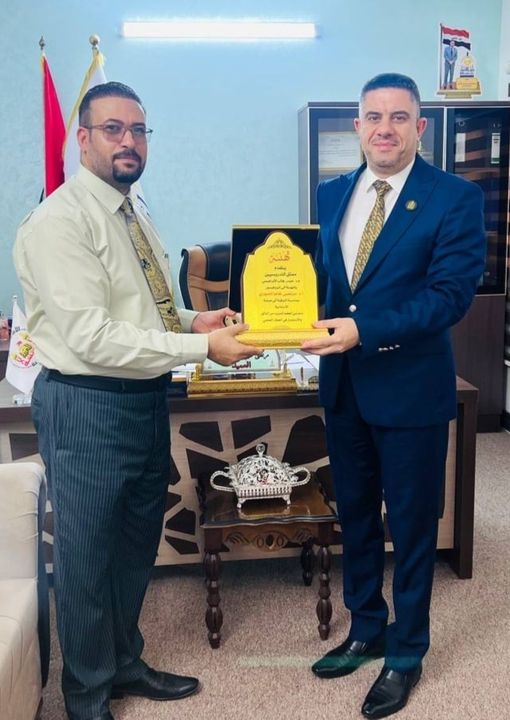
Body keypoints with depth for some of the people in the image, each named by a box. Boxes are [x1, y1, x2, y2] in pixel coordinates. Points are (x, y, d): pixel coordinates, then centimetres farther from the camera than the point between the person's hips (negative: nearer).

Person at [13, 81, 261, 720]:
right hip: (87, 407, -8)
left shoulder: (136, 213, 12)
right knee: (86, 559, 8)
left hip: (147, 399, 9)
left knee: (137, 545, 21)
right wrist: (202, 346, -23)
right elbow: (92, 337, -24)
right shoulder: (60, 222, -16)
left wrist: (194, 321, -1)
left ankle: (124, 663, 44)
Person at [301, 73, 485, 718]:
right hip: (342, 383, 5)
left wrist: (364, 330, -26)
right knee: (354, 515, 18)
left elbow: (451, 294, -17)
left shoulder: (455, 197, -9)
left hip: (410, 387, -5)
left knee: (411, 524, 10)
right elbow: (322, 272, 11)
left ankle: (406, 652, 31)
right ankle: (365, 631, 39)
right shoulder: (332, 194, 7)